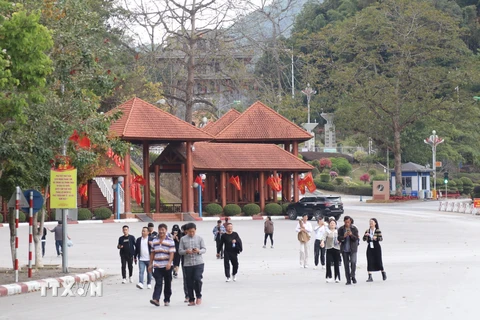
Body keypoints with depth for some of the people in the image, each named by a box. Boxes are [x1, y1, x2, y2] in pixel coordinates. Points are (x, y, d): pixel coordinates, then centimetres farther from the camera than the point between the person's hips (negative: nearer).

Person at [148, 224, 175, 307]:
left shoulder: (170, 241, -2)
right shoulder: (154, 241, 12)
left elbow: (172, 253, -10)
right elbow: (152, 253, 16)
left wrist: (169, 263, -22)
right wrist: (151, 264, 12)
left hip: (167, 266, -2)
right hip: (157, 266, 2)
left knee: (167, 284, 6)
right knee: (158, 283, -9)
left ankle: (167, 300, 15)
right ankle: (156, 299, -20)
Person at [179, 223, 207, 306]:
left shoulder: (199, 238, 4)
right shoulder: (183, 239, 4)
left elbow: (204, 249, 3)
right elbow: (180, 251, 2)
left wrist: (199, 251, -18)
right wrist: (186, 251, -18)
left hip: (199, 263, -1)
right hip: (188, 264, 1)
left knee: (197, 279, -15)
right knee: (189, 283, 3)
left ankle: (198, 296, 7)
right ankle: (191, 300, 13)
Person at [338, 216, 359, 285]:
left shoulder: (354, 229, -1)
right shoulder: (341, 229, 2)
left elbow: (356, 238, -5)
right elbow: (339, 239, -1)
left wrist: (351, 235, -24)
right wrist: (344, 236, -21)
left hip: (352, 249, -1)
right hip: (344, 249, 1)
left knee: (353, 262, -17)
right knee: (346, 264, 2)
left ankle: (352, 276, 2)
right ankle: (348, 280, 7)